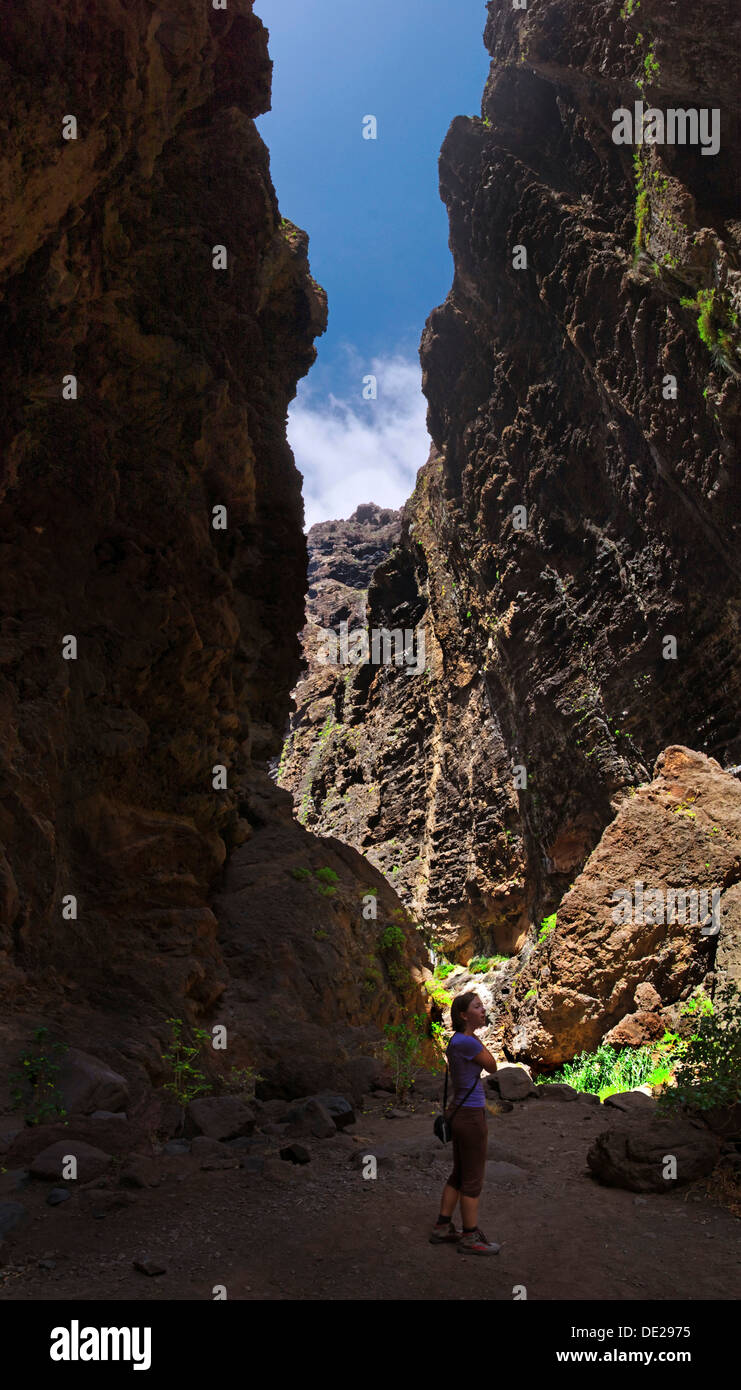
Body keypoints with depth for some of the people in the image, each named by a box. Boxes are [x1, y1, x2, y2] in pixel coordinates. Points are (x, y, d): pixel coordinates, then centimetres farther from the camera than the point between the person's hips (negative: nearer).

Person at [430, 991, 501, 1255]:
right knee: (474, 1180, 4)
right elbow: (492, 1067, -8)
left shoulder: (456, 1041, 8)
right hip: (471, 1117, -9)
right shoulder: (467, 1042, -23)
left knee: (459, 1175, 18)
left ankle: (442, 1229, 26)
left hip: (460, 1112, 9)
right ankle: (470, 1238, 16)